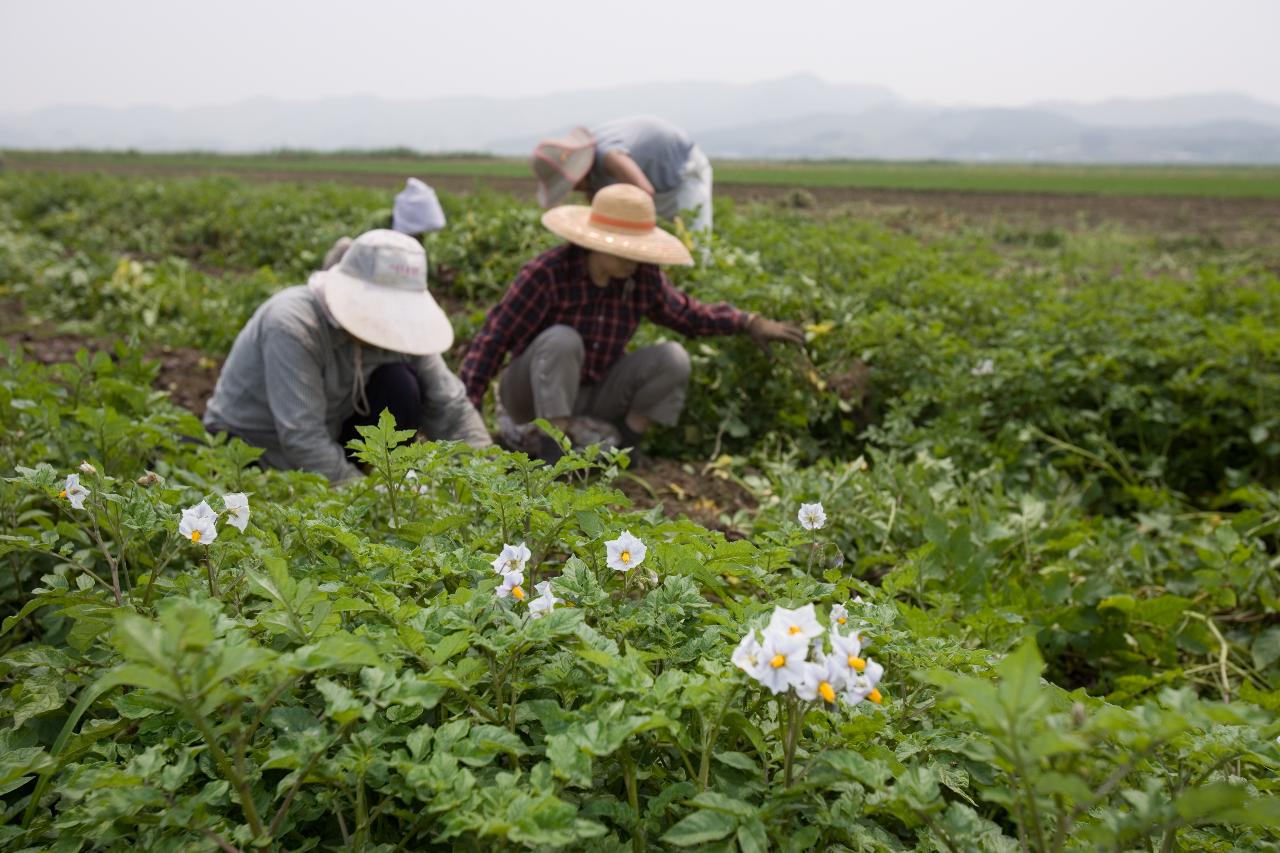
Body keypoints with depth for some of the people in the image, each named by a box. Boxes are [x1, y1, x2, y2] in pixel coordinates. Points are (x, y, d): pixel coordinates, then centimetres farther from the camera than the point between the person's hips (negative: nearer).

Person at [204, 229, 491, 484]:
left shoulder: (398, 322, -14)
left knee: (399, 384, -18)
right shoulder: (293, 325, -30)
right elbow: (301, 440, -34)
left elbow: (451, 406, -14)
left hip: (328, 436, 5)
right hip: (248, 450, -5)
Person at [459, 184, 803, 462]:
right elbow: (495, 337, -23)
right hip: (535, 395, -4)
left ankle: (622, 444, -5)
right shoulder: (547, 273, -24)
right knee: (562, 340, -36)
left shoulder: (643, 278, -9)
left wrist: (750, 323, -2)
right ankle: (555, 449, -28)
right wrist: (466, 405, -29)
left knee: (672, 357, -16)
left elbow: (685, 313, 8)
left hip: (592, 395, 4)